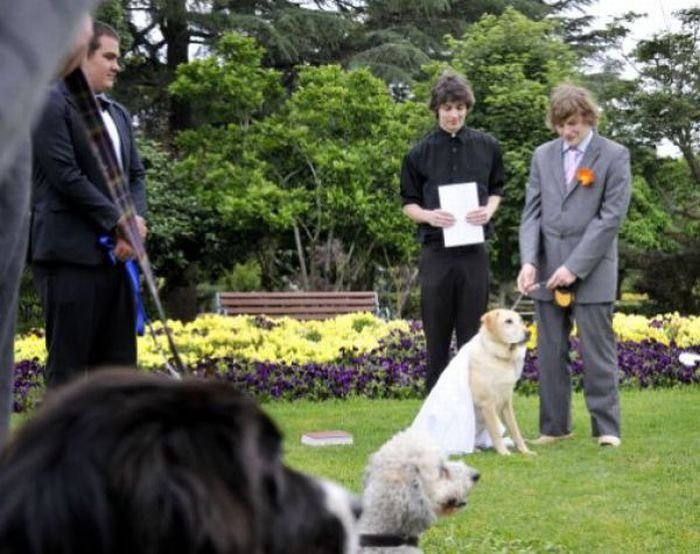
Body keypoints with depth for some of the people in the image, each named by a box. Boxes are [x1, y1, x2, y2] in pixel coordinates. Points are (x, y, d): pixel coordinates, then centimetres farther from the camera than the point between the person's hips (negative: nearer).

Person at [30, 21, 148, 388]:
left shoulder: (118, 114, 20)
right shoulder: (51, 104, -6)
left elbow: (136, 175, 15)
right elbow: (65, 175, -13)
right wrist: (117, 221, -12)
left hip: (116, 253, 8)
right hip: (70, 253, -8)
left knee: (119, 362, 7)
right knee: (68, 363, -4)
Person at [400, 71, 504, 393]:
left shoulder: (487, 147, 5)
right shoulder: (420, 153, 1)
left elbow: (496, 190, 16)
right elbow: (408, 203, 7)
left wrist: (489, 210, -6)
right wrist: (427, 216, -14)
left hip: (474, 250, 1)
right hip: (436, 251, -1)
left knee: (472, 332, 4)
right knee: (437, 334, 3)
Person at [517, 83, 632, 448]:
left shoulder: (614, 156, -2)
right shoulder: (543, 155, 11)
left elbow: (611, 216, -8)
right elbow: (532, 213, 8)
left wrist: (574, 267, -14)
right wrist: (528, 261, -8)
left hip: (591, 274, -4)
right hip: (547, 274, 4)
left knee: (597, 353, -2)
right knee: (550, 354, 6)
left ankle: (606, 428, 5)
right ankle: (554, 427, 14)